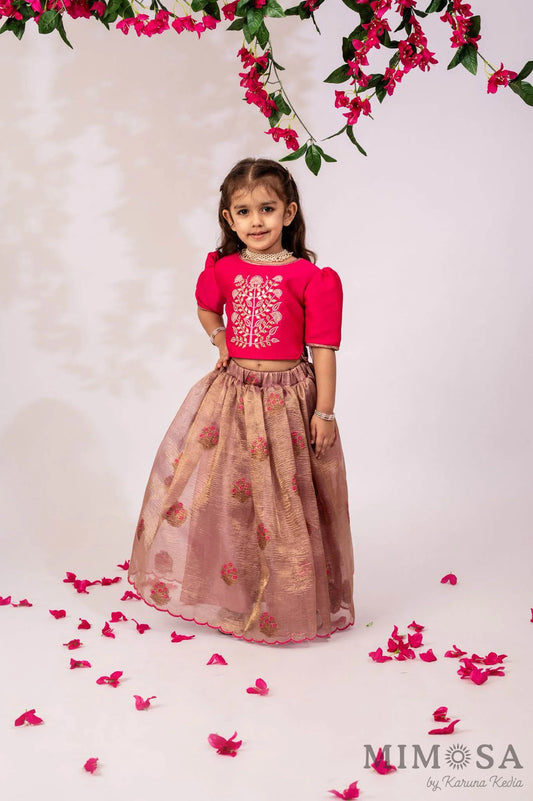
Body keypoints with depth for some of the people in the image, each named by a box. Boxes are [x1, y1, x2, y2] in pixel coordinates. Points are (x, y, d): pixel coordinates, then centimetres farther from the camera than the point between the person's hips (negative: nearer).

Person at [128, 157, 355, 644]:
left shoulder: (309, 277, -11)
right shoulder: (222, 269, 1)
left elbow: (323, 348, -9)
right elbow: (207, 309, 23)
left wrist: (325, 411, -10)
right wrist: (220, 340, 4)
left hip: (287, 400, -4)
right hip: (232, 393, 4)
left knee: (284, 499, 8)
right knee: (218, 490, 11)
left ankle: (287, 602, 28)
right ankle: (224, 588, 33)